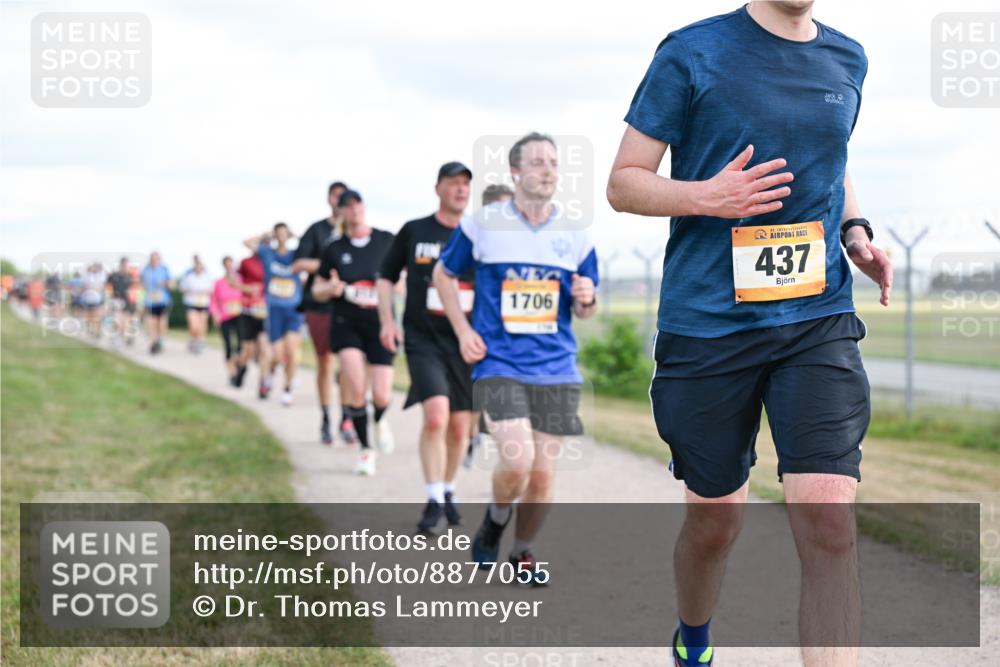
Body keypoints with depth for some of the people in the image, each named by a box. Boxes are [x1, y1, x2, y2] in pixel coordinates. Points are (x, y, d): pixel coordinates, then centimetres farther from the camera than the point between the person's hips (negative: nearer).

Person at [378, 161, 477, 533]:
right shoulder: (414, 232, 2)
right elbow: (386, 278, 12)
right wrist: (387, 321, -1)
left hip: (466, 344, 2)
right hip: (423, 340, -2)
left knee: (459, 426, 9)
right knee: (436, 416, -20)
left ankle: (448, 491, 32)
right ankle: (434, 501, -11)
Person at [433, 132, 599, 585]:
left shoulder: (574, 236, 5)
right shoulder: (481, 226, -2)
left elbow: (583, 310, 15)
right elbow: (444, 274, 13)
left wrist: (586, 300, -10)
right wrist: (463, 331, 2)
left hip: (556, 370, 3)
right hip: (499, 364, -3)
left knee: (542, 475, 5)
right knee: (517, 460, -20)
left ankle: (523, 554, 27)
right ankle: (495, 523, 12)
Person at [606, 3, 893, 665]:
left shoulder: (847, 59, 10)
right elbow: (623, 182, 0)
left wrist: (856, 232, 7)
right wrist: (703, 197, -20)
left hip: (819, 320, 2)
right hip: (706, 326, -2)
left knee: (828, 519, -14)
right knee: (716, 517, 12)